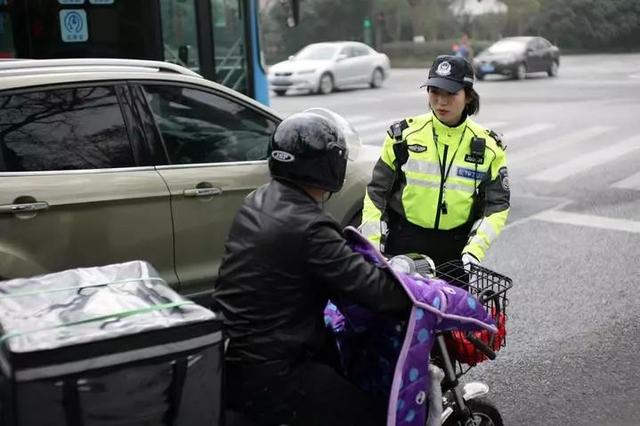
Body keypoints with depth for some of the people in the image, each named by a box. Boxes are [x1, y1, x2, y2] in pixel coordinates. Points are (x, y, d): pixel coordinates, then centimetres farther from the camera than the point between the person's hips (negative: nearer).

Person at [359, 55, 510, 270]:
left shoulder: (488, 148, 2)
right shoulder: (403, 135, 0)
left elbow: (496, 206, 1)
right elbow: (377, 192, 5)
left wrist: (474, 251, -12)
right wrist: (372, 246, -2)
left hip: (455, 252, 1)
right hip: (402, 247, 0)